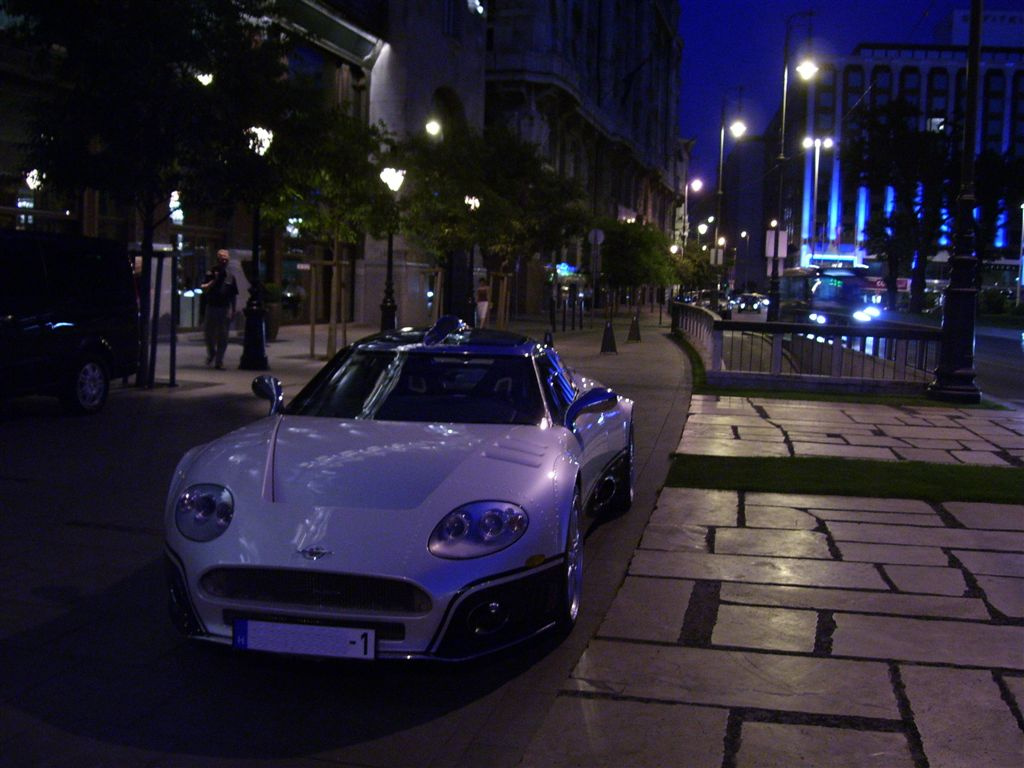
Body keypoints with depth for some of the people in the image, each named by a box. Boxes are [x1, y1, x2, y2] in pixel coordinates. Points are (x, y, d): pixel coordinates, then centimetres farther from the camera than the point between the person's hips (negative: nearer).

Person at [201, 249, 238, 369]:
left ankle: (219, 360, 6)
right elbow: (204, 289, -9)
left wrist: (233, 311, 5)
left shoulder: (230, 277, 8)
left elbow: (234, 296, 10)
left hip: (225, 310, 1)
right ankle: (211, 353, 32)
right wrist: (214, 280, -17)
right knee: (209, 333, 5)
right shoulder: (210, 274, 2)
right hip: (211, 308, -1)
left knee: (222, 336, 0)